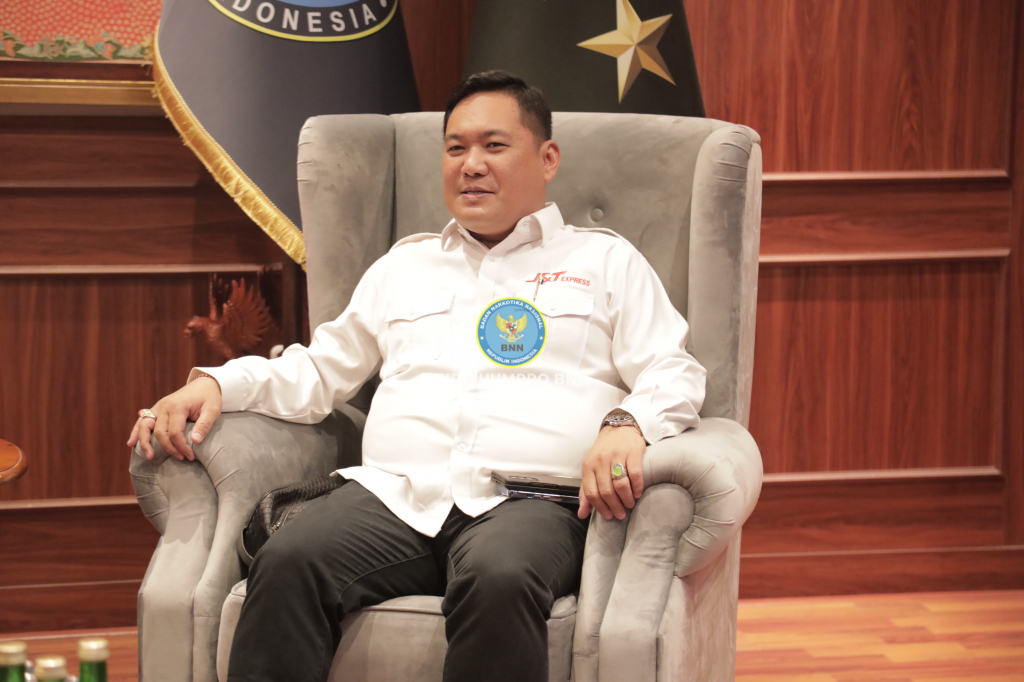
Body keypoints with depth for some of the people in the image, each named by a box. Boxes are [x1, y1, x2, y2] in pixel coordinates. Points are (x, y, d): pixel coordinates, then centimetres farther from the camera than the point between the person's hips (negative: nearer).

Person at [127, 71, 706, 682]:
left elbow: (676, 376, 10)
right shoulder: (403, 266, 32)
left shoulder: (607, 260, 21)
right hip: (393, 494, 3)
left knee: (499, 579, -40)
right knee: (288, 564, -30)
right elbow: (319, 372, 32)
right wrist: (217, 384, 13)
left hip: (529, 501, -3)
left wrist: (626, 424, -14)